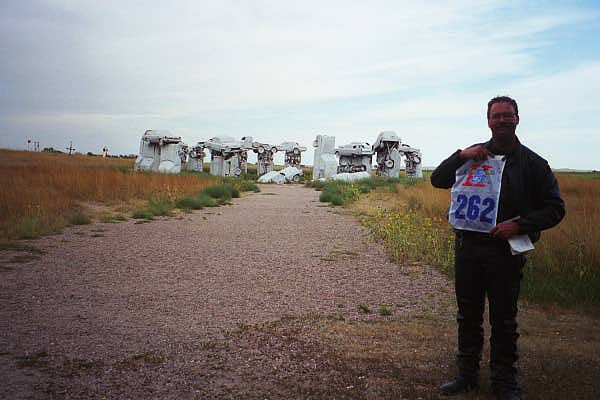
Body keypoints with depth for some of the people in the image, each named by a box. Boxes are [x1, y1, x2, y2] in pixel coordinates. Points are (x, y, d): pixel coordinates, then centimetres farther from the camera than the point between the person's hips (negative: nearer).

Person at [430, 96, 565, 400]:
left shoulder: (533, 163, 0)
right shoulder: (473, 155, 6)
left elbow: (555, 208, -1)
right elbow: (437, 180, 3)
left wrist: (519, 224, -16)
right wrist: (461, 155, -12)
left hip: (505, 252, -2)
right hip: (467, 247, 2)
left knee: (504, 320, 8)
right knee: (468, 317, 13)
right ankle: (467, 375, 28)